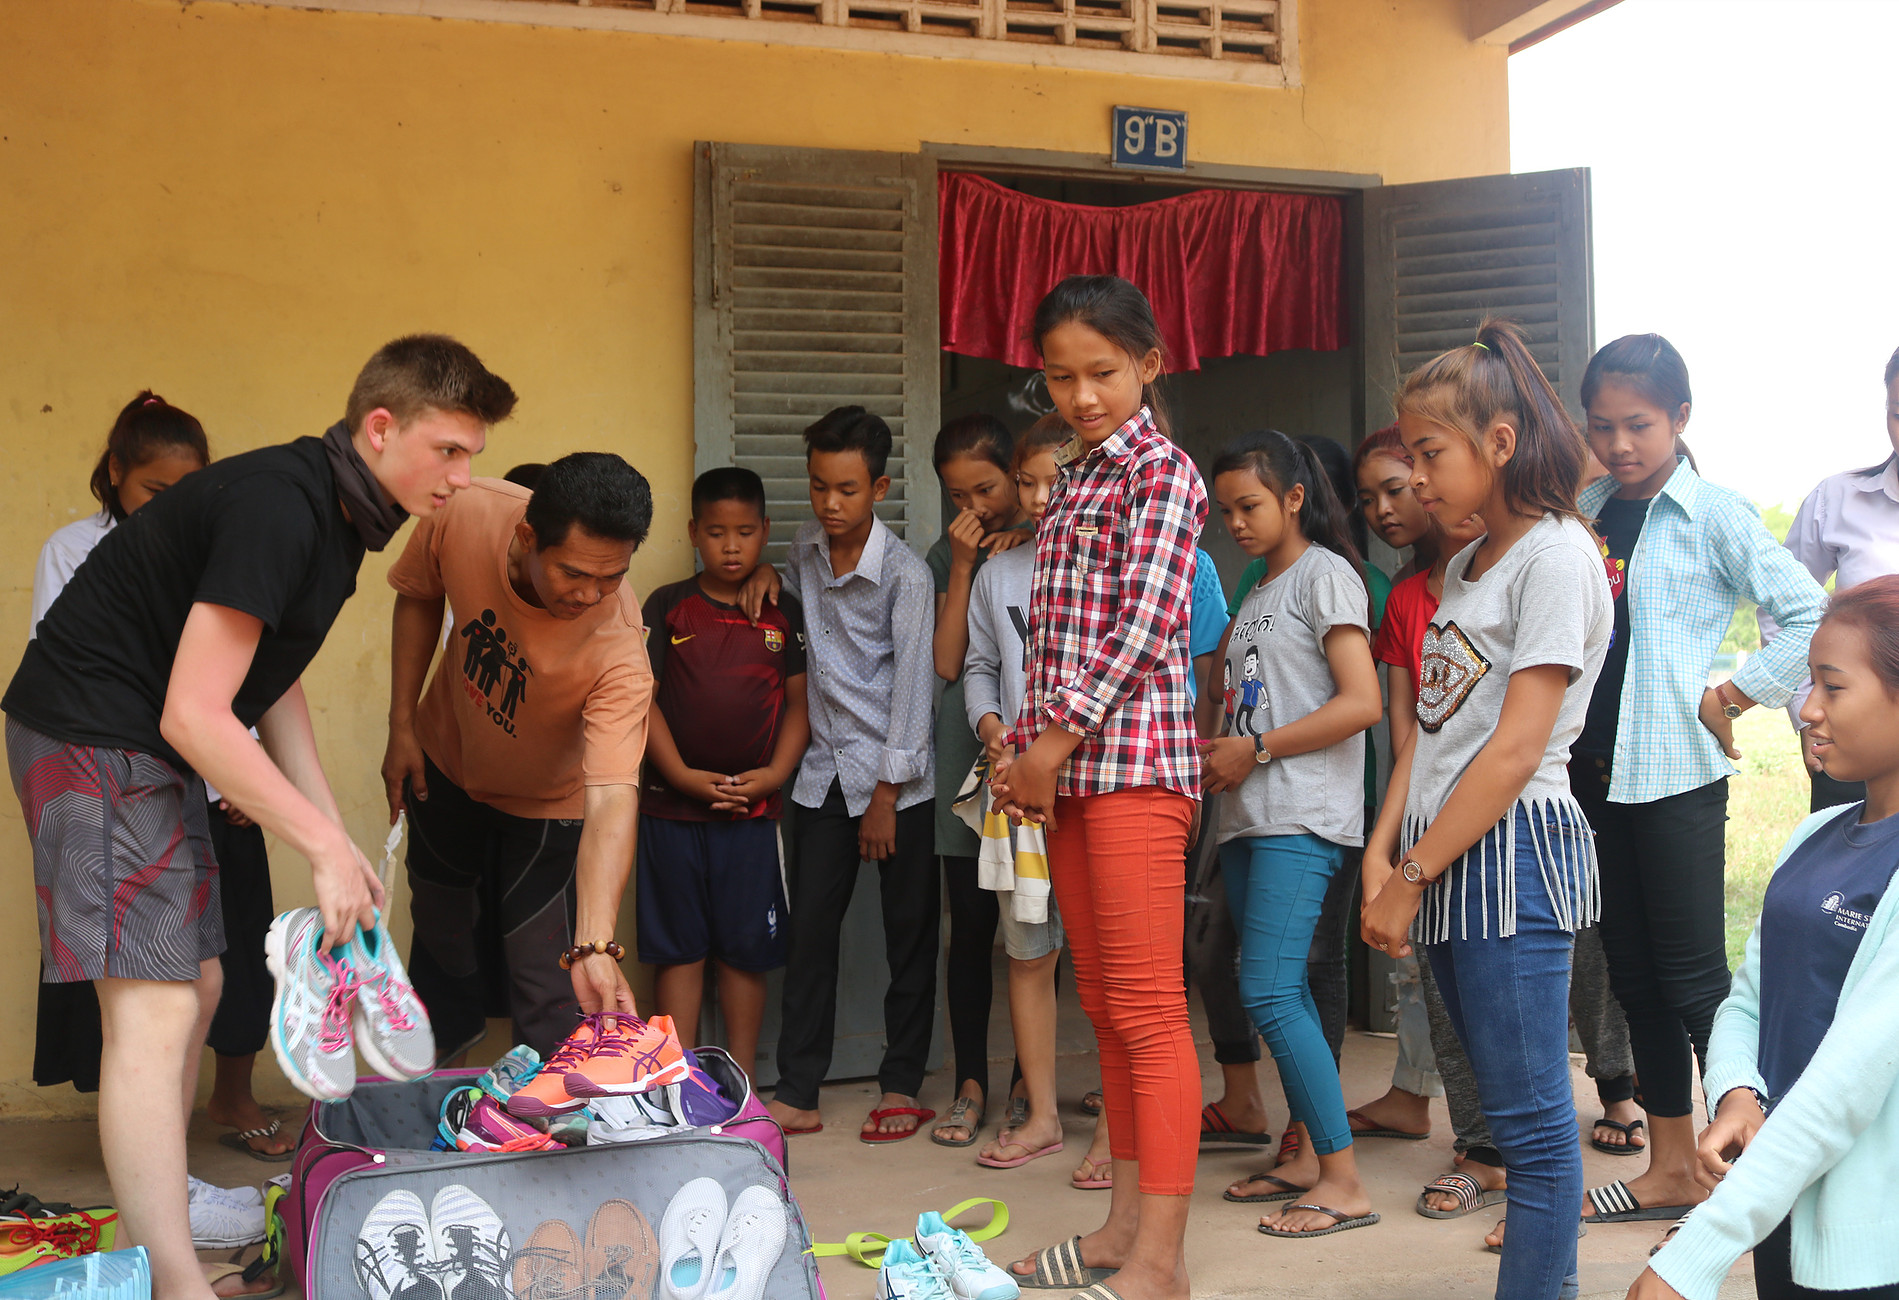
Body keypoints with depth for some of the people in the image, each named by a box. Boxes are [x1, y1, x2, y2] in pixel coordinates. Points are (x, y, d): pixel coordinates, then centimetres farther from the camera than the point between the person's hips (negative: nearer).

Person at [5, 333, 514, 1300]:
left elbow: (272, 683, 15)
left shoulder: (335, 515, 7)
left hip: (148, 749, 10)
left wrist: (336, 839, 9)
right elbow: (193, 713, -26)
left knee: (194, 988, 14)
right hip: (94, 738, -10)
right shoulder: (279, 508, -24)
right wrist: (324, 846, -19)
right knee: (154, 1013, -14)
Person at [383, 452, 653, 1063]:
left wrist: (594, 947, -57)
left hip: (546, 801, -3)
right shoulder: (468, 513, -32)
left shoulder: (620, 646, -41)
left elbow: (612, 799, -47)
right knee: (440, 923, 24)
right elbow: (418, 596, -8)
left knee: (547, 985, -5)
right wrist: (401, 726, -6)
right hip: (446, 762, 4)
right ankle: (445, 1036, 55)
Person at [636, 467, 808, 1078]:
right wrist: (682, 775, -10)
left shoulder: (783, 613, 7)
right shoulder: (667, 607, 2)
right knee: (678, 946, 4)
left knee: (746, 948, 6)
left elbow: (800, 701, 7)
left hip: (752, 807, 1)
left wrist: (775, 773, -7)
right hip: (673, 804, -1)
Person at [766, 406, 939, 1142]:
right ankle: (797, 1093, 8)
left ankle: (901, 1087, 15)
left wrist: (886, 793, -12)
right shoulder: (803, 554, 5)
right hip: (824, 774, 5)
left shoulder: (905, 573, -11)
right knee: (809, 929, 3)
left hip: (898, 778, -4)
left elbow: (913, 681, -12)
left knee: (910, 933, 4)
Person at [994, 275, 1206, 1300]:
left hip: (1135, 758, -8)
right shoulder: (1071, 479, 19)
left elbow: (1145, 624, -14)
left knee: (1147, 1011, -8)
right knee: (1104, 1005, 12)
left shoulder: (1162, 471, -5)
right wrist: (1024, 747, 8)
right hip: (1068, 766, 8)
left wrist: (1055, 739, -14)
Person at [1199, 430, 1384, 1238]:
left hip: (1302, 818, -9)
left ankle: (1344, 1181, -10)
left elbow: (1361, 703, -15)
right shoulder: (1256, 594, 21)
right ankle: (1308, 1156, 16)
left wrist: (1255, 748, -13)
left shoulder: (1325, 574, -5)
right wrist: (1211, 747, 4)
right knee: (1283, 990, 9)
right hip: (1248, 815, 9)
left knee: (1269, 991, -14)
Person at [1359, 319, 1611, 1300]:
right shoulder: (1464, 566, 17)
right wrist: (1382, 854, 2)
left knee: (1529, 1114, -4)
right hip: (1443, 854, 9)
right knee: (1505, 1101, 13)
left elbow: (1516, 749, -15)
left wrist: (1414, 875, -13)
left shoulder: (1556, 554, -10)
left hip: (1510, 851, -9)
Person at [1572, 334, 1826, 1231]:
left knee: (1692, 977, -4)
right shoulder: (1582, 514, 9)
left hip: (1676, 775, -6)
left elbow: (1813, 618, -11)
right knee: (1633, 971, 12)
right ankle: (1670, 1167, 22)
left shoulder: (1713, 514, -6)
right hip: (1594, 769, 6)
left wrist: (1729, 700, -10)